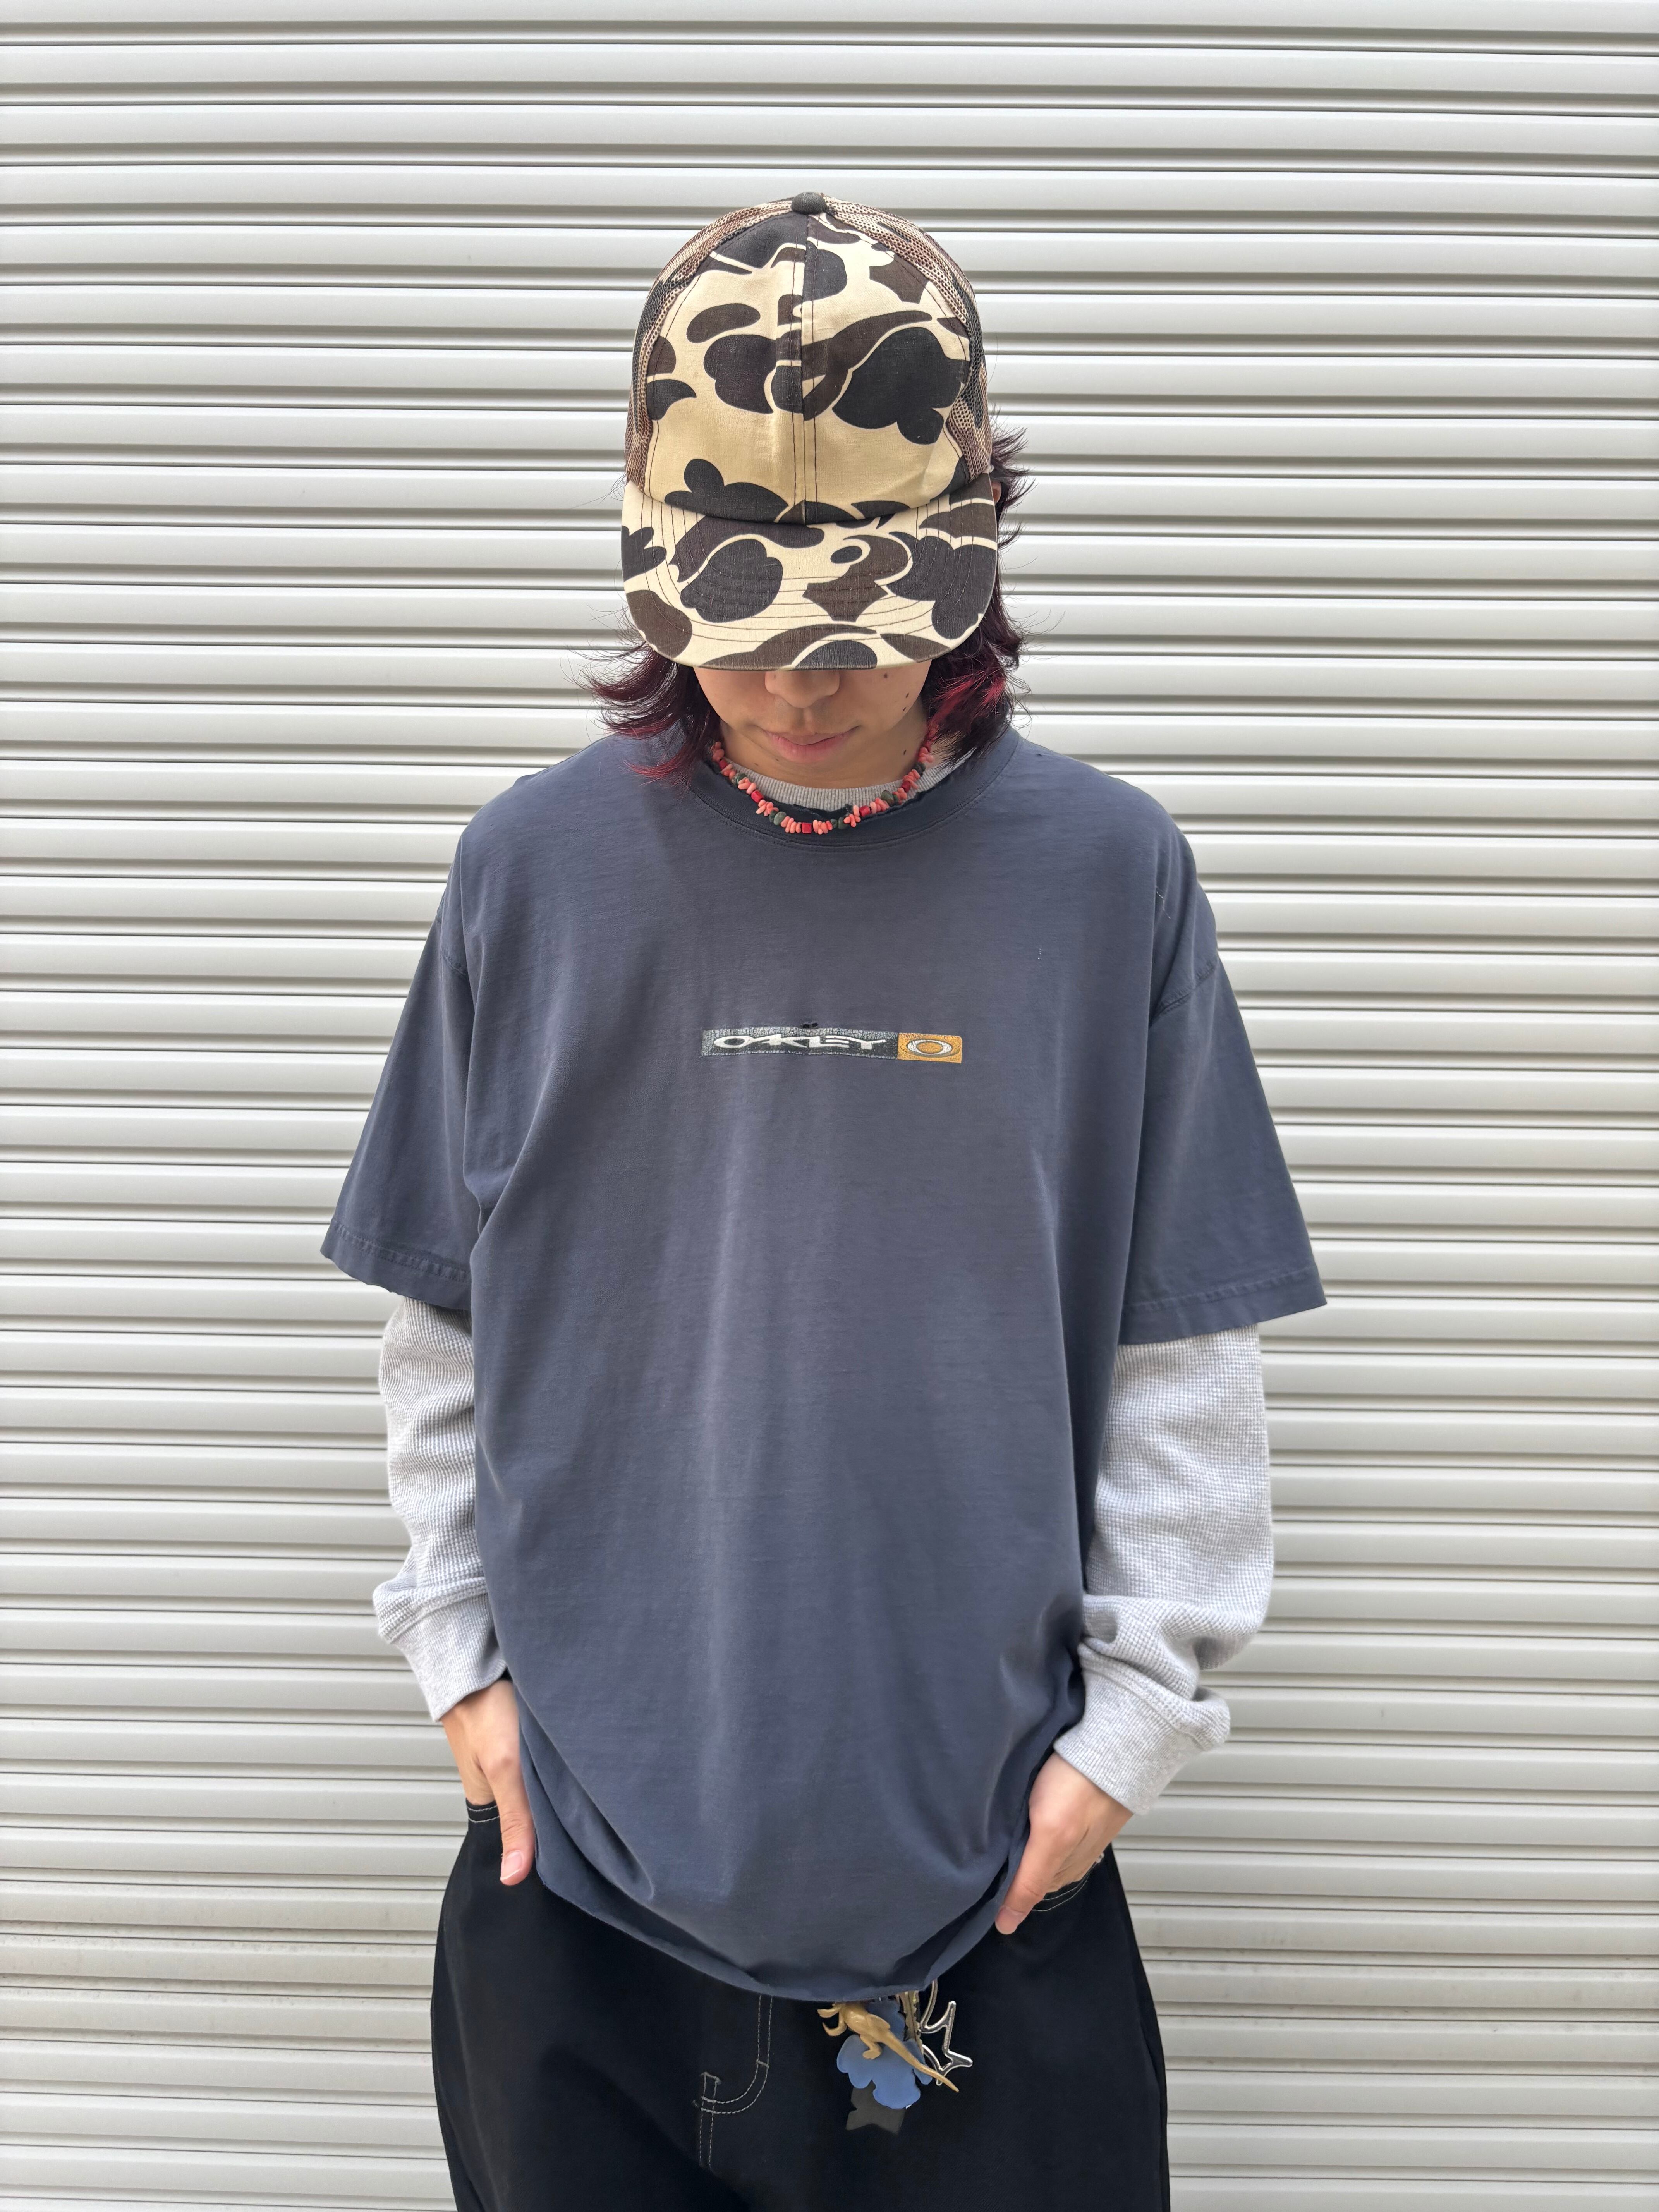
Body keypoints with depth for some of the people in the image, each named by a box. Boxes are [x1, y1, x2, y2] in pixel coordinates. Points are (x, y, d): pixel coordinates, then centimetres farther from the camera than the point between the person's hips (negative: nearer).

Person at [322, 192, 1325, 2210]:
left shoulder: (1106, 875, -5)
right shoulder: (537, 867, -2)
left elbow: (1187, 1358, -1)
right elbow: (439, 1323, 5)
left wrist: (1140, 1705, -3)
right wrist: (457, 1653, 3)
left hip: (989, 1842, 0)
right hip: (580, 1837, 1)